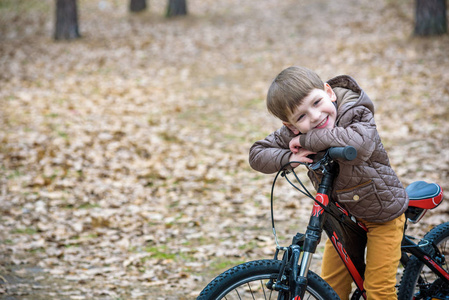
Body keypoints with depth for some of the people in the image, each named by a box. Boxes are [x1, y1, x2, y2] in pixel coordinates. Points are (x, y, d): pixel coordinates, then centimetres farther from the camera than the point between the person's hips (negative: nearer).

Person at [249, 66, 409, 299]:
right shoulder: (293, 133, -15)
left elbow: (359, 144, -52)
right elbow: (257, 155, -8)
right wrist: (288, 158, -29)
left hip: (383, 212, -5)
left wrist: (308, 140, -43)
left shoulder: (357, 114, -29)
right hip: (343, 213, 5)